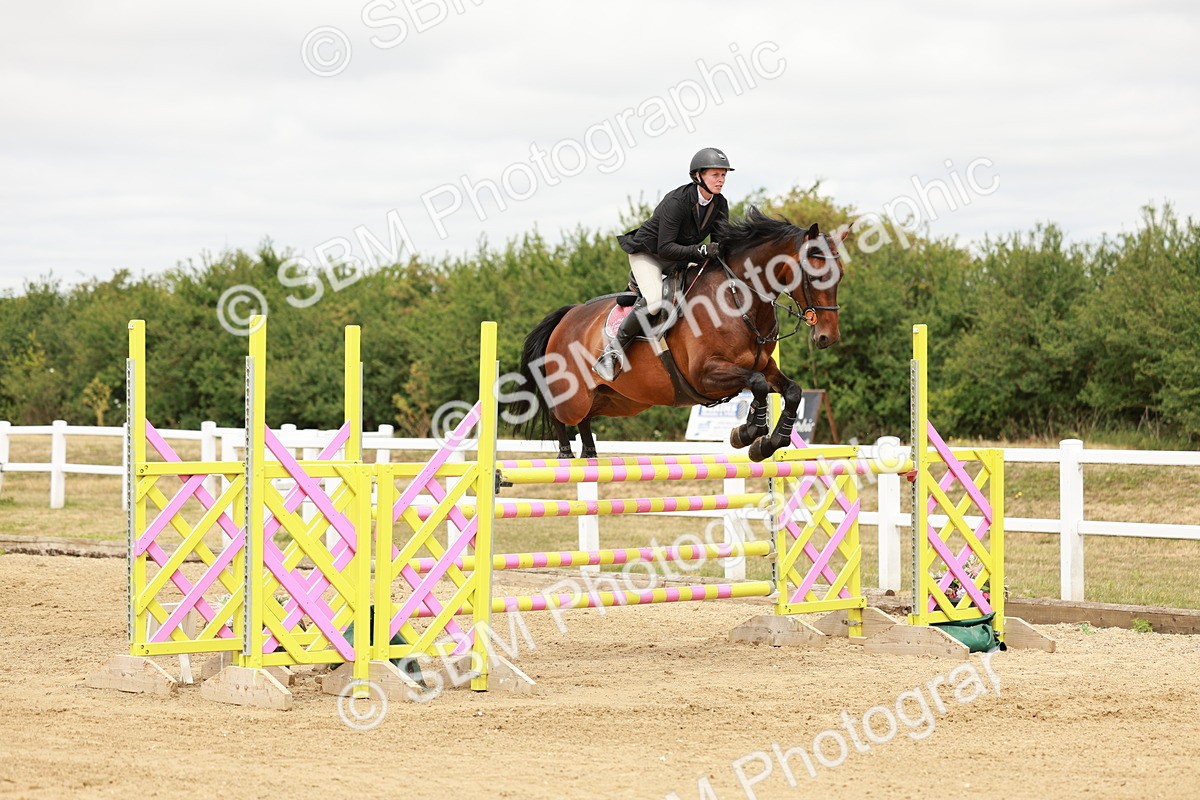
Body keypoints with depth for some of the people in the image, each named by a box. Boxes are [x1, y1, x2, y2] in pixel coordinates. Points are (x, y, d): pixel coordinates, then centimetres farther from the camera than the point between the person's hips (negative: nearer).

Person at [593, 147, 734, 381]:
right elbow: (665, 248, -30)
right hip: (647, 254, -8)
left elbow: (721, 244, 2)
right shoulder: (676, 201, -28)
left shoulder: (720, 205, -7)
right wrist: (701, 251, -39)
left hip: (679, 261, 8)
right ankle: (613, 351, -23)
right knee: (656, 300, -32)